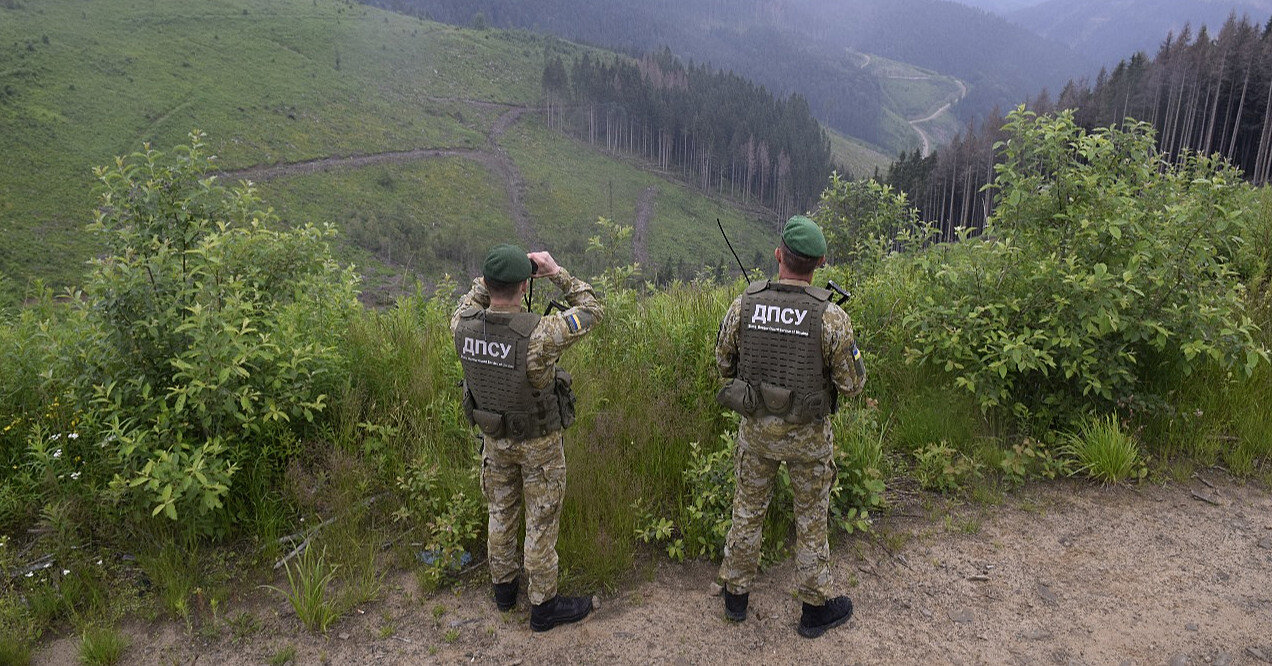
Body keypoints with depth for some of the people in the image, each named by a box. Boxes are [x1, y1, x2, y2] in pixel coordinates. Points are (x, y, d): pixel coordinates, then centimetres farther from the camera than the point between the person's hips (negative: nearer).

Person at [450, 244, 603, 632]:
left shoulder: (463, 327, -20)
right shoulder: (538, 335, -34)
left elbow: (472, 301, 7)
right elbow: (591, 311, -18)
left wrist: (493, 276, -5)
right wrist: (557, 273, -15)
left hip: (494, 435, 5)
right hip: (539, 442, -5)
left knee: (501, 510, 23)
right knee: (542, 520, 11)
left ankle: (504, 586, 42)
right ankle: (543, 606, 26)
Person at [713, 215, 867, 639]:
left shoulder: (742, 306, -12)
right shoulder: (831, 317, -21)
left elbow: (724, 365, 1)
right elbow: (852, 384, -12)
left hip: (756, 428, 2)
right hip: (808, 436, -2)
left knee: (748, 509, 21)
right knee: (811, 520, 16)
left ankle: (736, 594, 35)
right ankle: (815, 608, 31)